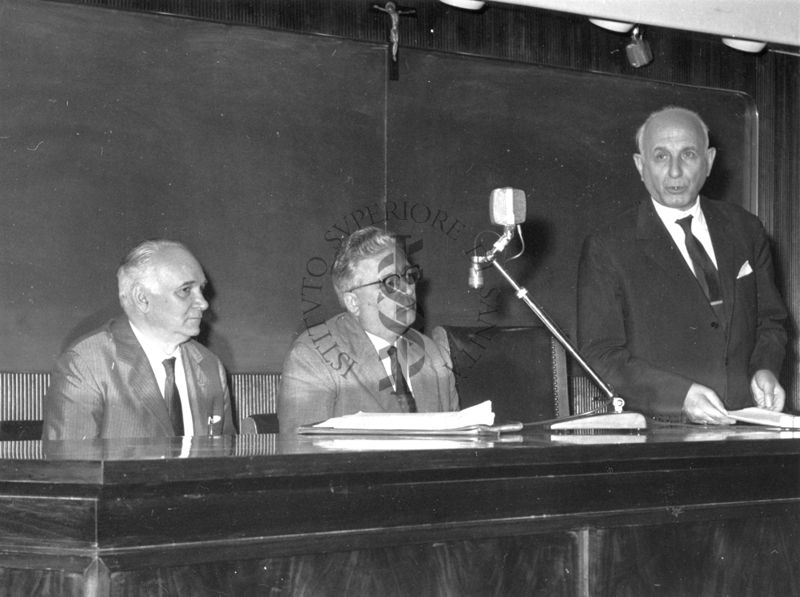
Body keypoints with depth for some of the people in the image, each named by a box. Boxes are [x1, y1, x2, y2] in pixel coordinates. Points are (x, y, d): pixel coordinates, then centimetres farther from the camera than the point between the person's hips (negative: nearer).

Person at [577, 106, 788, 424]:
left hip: (744, 427, 4)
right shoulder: (606, 248, -1)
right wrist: (681, 395, -18)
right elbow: (600, 356, -6)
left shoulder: (745, 230, 13)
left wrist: (765, 370, 0)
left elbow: (770, 321, 22)